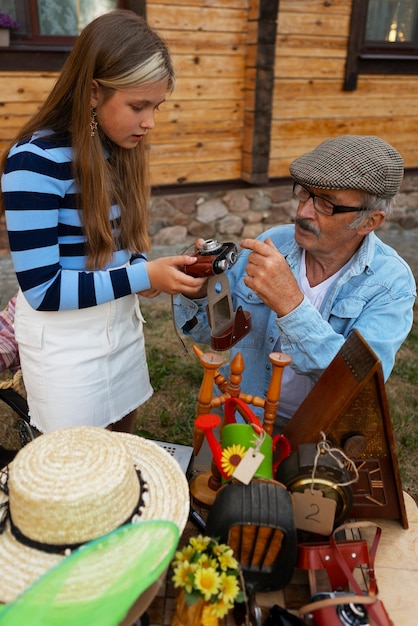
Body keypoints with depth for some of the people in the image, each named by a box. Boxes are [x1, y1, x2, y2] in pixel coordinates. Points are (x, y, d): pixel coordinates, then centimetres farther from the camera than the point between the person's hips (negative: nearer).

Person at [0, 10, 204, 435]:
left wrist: (154, 271, -11)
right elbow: (41, 289, -23)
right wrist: (143, 276, -27)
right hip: (65, 338, -6)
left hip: (121, 320, 7)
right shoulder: (35, 162, -22)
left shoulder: (120, 149, 0)